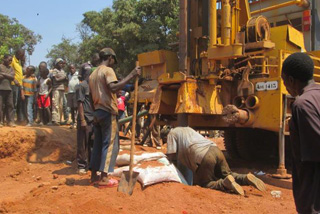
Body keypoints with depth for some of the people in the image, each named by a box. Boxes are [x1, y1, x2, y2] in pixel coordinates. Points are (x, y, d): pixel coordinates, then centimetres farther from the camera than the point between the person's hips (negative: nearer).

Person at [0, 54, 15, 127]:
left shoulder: (11, 68, 16)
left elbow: (12, 77, 1)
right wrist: (8, 76, -9)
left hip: (9, 89, 5)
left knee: (10, 105, 2)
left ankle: (10, 121, 6)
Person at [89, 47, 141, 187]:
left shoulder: (93, 74, 19)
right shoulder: (108, 70, -7)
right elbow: (113, 87, -26)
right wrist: (131, 75, -27)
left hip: (97, 112, 9)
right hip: (107, 112, -8)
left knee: (98, 144, 11)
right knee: (110, 144, -5)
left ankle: (94, 175, 14)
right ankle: (104, 178, -7)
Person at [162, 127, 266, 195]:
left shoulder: (172, 134, 12)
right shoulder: (187, 129, 34)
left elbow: (171, 155, 7)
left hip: (203, 157, -7)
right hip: (215, 149, 7)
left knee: (204, 183, 8)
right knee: (227, 174, 22)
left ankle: (226, 183, -18)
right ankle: (246, 178, -5)